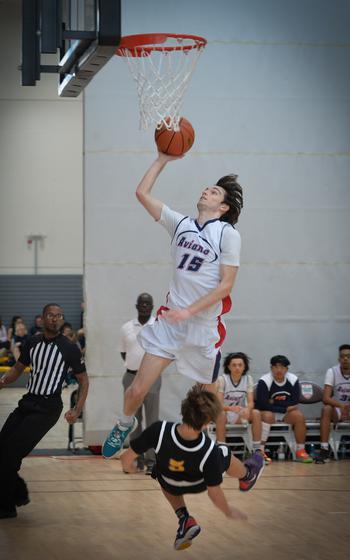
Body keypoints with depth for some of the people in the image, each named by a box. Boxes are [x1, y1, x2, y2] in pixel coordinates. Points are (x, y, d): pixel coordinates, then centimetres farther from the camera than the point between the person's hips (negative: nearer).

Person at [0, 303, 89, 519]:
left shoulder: (69, 348, -6)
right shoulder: (33, 342, 8)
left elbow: (83, 380, 1)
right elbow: (18, 368, 20)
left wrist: (77, 410, -10)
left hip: (48, 408, -6)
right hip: (28, 402, 6)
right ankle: (19, 494, 20)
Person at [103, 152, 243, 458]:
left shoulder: (228, 234, -7)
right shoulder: (181, 224, 9)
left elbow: (226, 284, -11)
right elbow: (142, 193, 13)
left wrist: (189, 311, -17)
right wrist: (162, 159, 12)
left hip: (205, 326, -4)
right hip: (170, 321, 4)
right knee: (138, 389, 2)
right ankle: (125, 424, 31)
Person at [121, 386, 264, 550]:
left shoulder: (159, 431, -41)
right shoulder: (210, 452, -40)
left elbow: (126, 458, -27)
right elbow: (214, 492, -25)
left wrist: (128, 467, -1)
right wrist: (229, 511, -3)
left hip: (169, 486, 1)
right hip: (198, 485, -1)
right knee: (224, 453, 23)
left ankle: (184, 518, 14)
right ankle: (246, 476, 54)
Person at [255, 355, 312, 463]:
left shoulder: (293, 380, -5)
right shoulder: (264, 381, -16)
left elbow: (294, 403, -8)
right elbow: (262, 404, -21)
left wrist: (274, 403, -16)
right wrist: (285, 408, -20)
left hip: (286, 413, 3)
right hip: (268, 412, -3)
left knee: (299, 416, -24)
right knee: (267, 415, -35)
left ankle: (300, 451, -14)